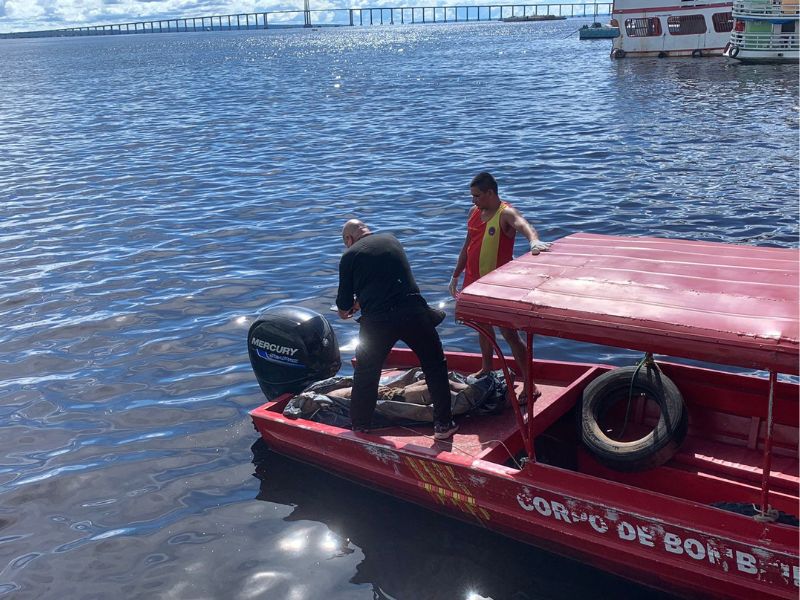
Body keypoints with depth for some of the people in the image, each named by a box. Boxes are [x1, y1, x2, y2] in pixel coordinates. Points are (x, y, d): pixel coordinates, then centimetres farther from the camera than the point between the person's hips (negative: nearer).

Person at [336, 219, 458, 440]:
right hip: (414, 312, 2)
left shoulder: (349, 256, 5)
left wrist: (345, 310, 30)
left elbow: (344, 307, 7)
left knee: (365, 376, 17)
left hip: (377, 321, -2)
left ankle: (359, 428, 28)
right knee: (435, 365, 17)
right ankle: (443, 424, 20)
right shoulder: (391, 239, 16)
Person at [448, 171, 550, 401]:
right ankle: (486, 370, 43)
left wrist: (534, 241, -61)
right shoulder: (474, 212, 7)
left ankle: (529, 385, -1)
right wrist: (456, 276, 18)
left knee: (509, 333, -7)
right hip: (475, 282, 8)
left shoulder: (506, 213, -16)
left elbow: (523, 225, -38)